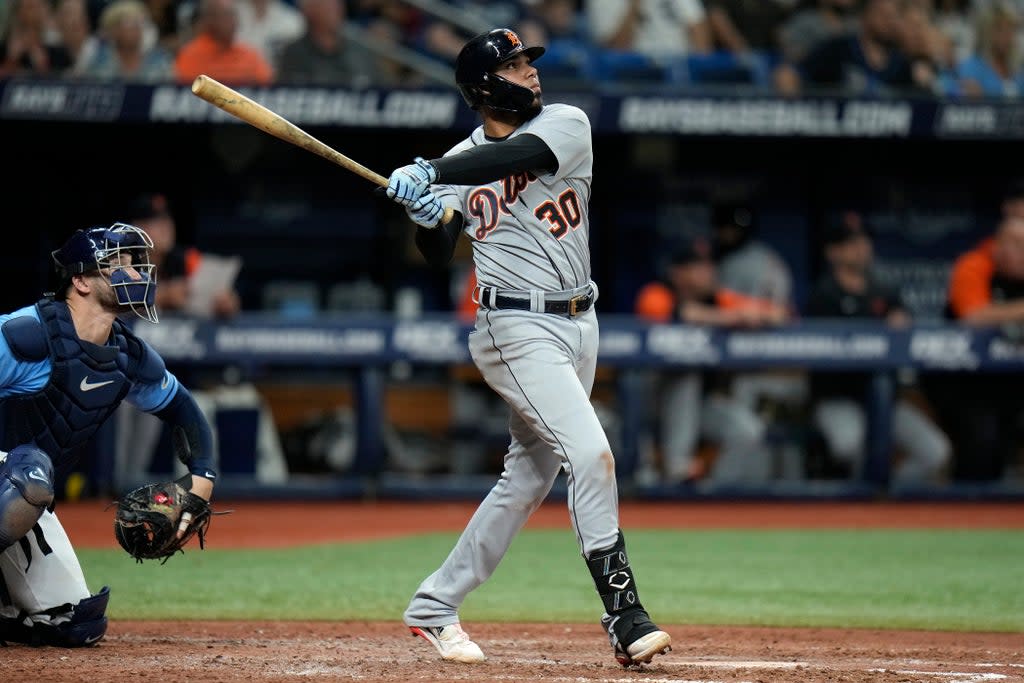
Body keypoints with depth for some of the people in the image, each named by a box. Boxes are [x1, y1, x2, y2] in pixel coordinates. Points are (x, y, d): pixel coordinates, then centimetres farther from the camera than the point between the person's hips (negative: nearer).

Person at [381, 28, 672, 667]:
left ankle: (435, 606, 23)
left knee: (528, 477, 11)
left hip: (578, 324, 4)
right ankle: (625, 617, -18)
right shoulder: (458, 166, -1)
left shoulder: (567, 123, 0)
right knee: (590, 455, -19)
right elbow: (439, 254, -10)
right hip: (517, 330, -4)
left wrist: (431, 173, -30)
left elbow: (520, 154, -22)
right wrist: (427, 215, -32)